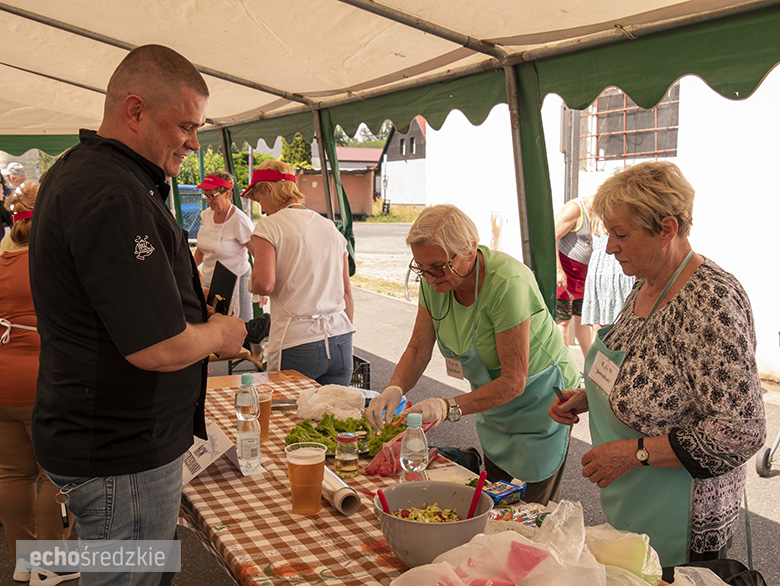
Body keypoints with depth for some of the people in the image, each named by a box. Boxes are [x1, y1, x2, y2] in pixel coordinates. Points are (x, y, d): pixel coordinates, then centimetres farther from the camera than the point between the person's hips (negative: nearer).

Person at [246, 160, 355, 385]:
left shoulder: (269, 226, -4)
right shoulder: (331, 227, 13)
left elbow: (264, 285, -18)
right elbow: (347, 294, 14)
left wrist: (253, 281, 5)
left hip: (296, 346, -5)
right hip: (340, 341, 5)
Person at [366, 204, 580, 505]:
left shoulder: (507, 283, -33)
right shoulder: (435, 280, -13)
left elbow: (514, 381, -32)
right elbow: (418, 348, -5)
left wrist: (449, 407, -41)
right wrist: (394, 389, -24)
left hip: (540, 402, -6)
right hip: (492, 404, 7)